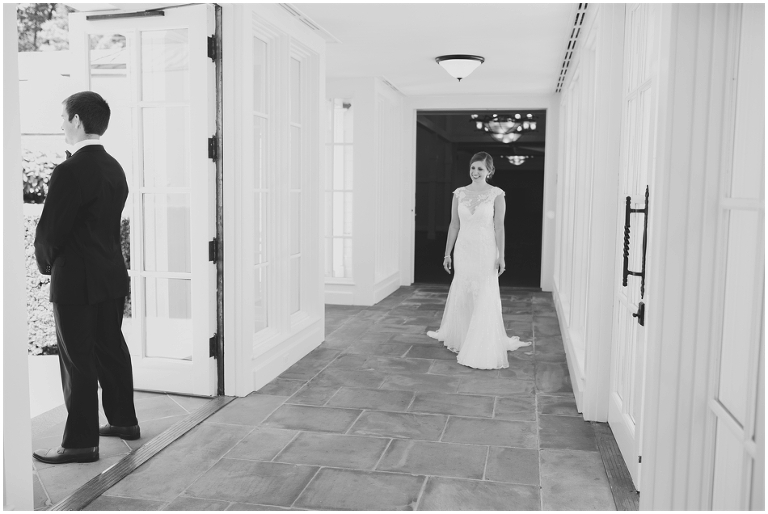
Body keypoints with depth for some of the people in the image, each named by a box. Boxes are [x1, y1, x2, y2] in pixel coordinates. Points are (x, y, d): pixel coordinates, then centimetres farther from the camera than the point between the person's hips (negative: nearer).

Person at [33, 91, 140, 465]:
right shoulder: (115, 168, 6)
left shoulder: (70, 171, -19)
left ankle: (81, 442, 11)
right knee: (111, 348, 18)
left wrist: (46, 263, 4)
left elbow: (49, 230, -16)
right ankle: (124, 420, 31)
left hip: (76, 280, -8)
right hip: (112, 275, 8)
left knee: (77, 360, 1)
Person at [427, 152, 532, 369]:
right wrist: (447, 253, 8)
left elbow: (499, 226, -5)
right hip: (463, 250, 3)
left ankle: (484, 348, 8)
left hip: (485, 251, -3)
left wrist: (501, 256, -8)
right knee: (461, 296, 12)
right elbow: (454, 225, 8)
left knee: (485, 299, -1)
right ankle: (460, 338, 30)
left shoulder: (496, 194, -4)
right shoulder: (459, 193, 5)